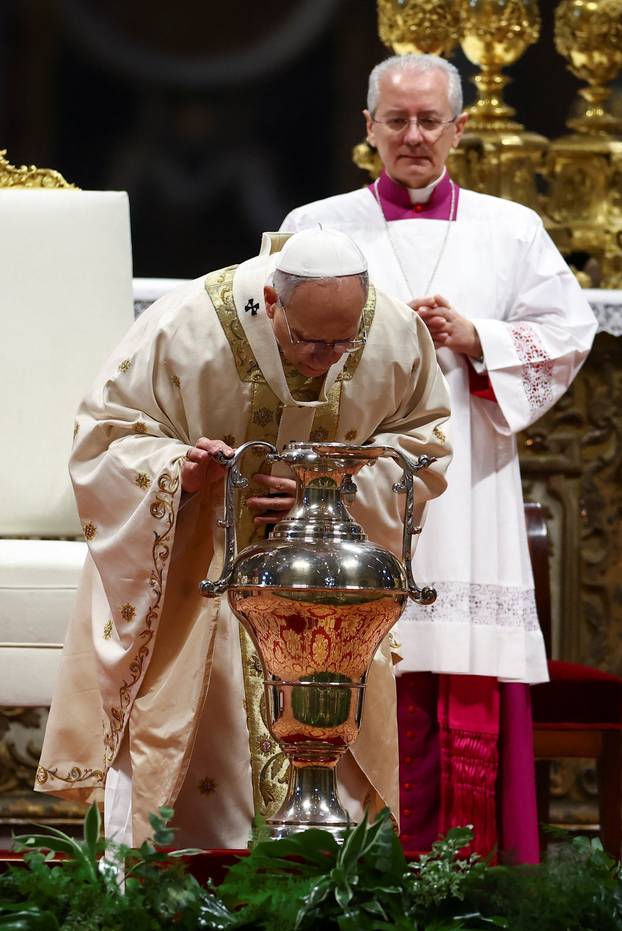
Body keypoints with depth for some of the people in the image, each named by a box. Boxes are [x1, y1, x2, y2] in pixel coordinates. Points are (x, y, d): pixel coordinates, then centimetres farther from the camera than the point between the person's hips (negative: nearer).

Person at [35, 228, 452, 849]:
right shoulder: (185, 328, -24)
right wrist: (175, 470, -33)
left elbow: (424, 448, -3)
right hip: (194, 577, -2)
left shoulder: (397, 336, -17)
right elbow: (104, 433, -13)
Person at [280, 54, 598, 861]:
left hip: (468, 488, 1)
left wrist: (474, 339, -7)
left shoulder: (512, 232, 13)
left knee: (472, 711, -4)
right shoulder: (316, 228, 10)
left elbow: (569, 332, 7)